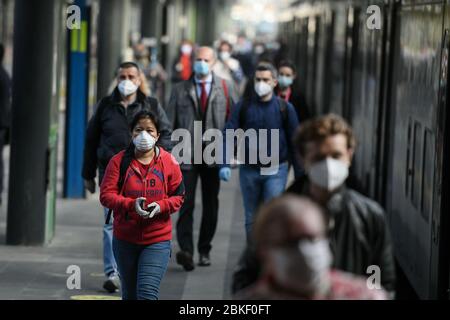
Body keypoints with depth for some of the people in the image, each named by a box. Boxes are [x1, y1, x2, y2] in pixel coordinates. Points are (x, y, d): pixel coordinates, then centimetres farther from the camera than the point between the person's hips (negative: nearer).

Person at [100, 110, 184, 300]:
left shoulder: (168, 162, -2)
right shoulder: (119, 161, -4)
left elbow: (178, 197, 3)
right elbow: (106, 195, -8)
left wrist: (160, 206, -17)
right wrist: (132, 204, -24)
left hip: (157, 239, -2)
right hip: (125, 239, 2)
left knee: (147, 293, -15)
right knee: (130, 294, 17)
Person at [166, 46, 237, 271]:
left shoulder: (225, 88, 8)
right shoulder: (180, 90, 9)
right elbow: (169, 123, 8)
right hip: (186, 154, -1)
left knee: (211, 205, 7)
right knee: (186, 204, -12)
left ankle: (204, 251, 18)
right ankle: (186, 250, -20)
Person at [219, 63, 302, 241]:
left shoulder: (285, 108, -1)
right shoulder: (243, 107, 2)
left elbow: (294, 142, 2)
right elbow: (228, 135, -5)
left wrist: (299, 174, 0)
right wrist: (225, 164, -18)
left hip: (276, 170, -2)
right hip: (248, 170, 2)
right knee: (251, 219, 12)